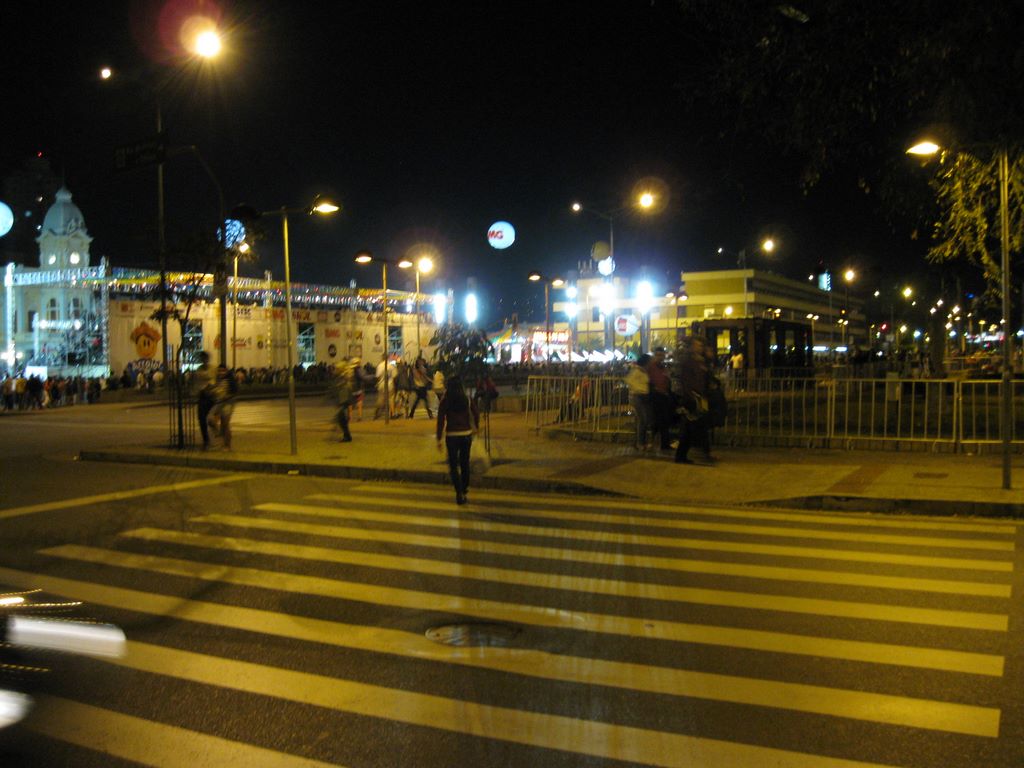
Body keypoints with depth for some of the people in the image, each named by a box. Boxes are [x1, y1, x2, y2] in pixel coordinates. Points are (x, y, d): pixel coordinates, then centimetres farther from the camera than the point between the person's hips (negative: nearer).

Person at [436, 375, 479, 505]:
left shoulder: (445, 401, -7)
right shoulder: (467, 399, -1)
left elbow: (441, 420, -9)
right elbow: (476, 414, 1)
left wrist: (439, 439, -5)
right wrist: (476, 427, 19)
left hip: (451, 436, -3)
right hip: (466, 435, 3)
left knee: (453, 465, 4)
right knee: (465, 463, 21)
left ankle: (459, 494, -8)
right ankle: (464, 488, 37)